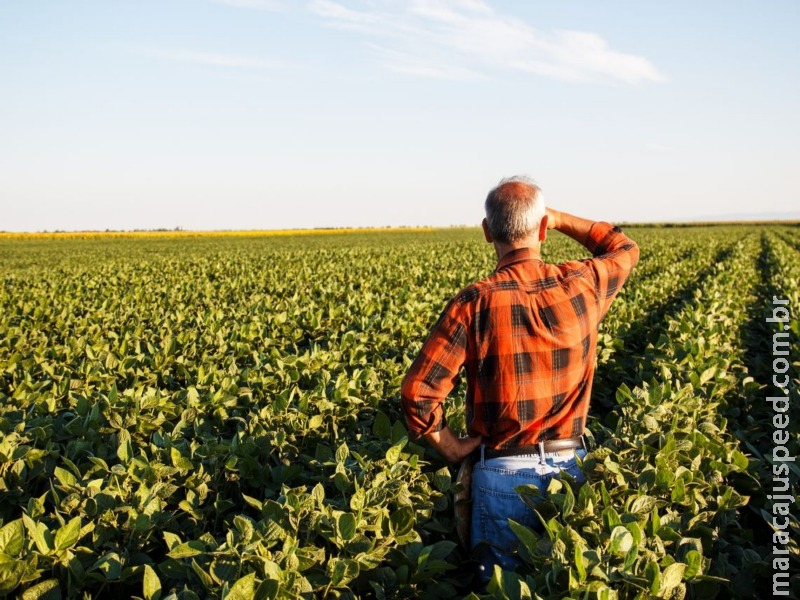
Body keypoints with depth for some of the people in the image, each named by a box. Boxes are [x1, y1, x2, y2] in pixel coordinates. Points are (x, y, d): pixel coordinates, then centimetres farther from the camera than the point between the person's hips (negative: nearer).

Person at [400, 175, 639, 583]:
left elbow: (417, 392, -18)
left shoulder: (474, 303, -16)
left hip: (502, 472, -3)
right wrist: (560, 219, 16)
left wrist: (452, 448, -3)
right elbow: (625, 248, 18)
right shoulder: (582, 285, -7)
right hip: (571, 466, 3)